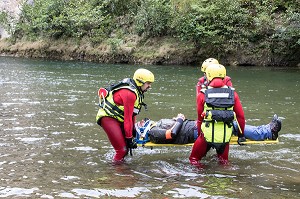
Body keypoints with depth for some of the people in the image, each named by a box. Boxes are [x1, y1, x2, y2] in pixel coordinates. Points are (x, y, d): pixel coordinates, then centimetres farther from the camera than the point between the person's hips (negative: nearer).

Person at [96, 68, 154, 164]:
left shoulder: (136, 91, 7)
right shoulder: (129, 94, -24)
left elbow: (132, 113, 16)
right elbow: (128, 118, -22)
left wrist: (133, 129, 19)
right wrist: (129, 138, -18)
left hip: (117, 118, 10)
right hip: (108, 117, -10)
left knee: (126, 146, 12)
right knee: (122, 149, -14)